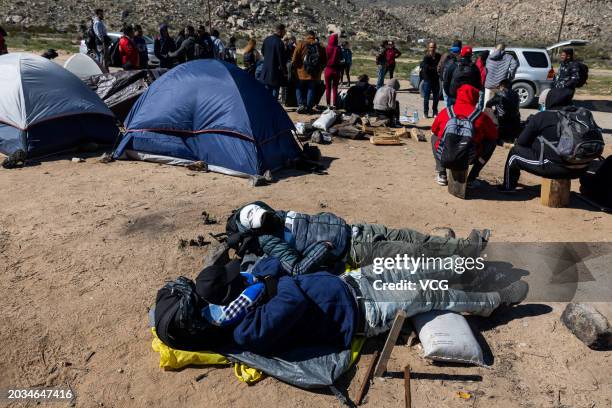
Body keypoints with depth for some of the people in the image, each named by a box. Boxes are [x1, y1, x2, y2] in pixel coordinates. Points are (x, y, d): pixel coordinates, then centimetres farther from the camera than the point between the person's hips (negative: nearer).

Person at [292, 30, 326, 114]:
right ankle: (309, 107, 8)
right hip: (315, 74, 2)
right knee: (311, 90, 11)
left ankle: (301, 104, -3)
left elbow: (294, 59, -8)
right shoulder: (320, 46, 3)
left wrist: (294, 66, 8)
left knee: (299, 89, 12)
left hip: (302, 73, -2)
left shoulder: (301, 44, -4)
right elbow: (324, 61, 8)